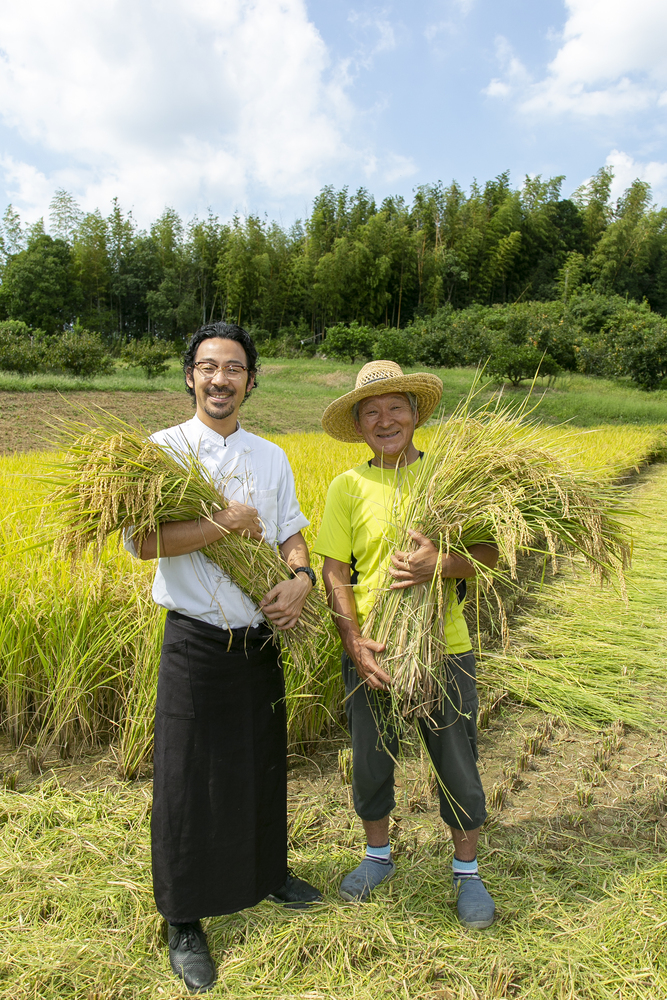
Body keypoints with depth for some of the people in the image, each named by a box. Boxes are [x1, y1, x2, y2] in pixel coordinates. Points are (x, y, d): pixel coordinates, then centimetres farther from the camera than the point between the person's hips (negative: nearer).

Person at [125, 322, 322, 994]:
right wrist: (225, 524, -26)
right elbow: (142, 541, -18)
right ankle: (184, 923, 29)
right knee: (187, 782, 7)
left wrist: (301, 576, -13)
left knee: (262, 767, 20)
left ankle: (268, 873, 46)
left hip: (258, 639, 4)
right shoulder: (163, 450, -7)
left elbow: (291, 534, 7)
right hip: (195, 642, -4)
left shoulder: (272, 458, 6)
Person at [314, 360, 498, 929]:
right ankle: (378, 855, 43)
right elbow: (334, 572, -5)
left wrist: (443, 564, -26)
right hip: (370, 653, 1)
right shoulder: (348, 487, -2)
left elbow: (489, 551, -6)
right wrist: (354, 642, -16)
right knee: (371, 760, 16)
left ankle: (467, 871, 36)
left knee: (457, 764, 11)